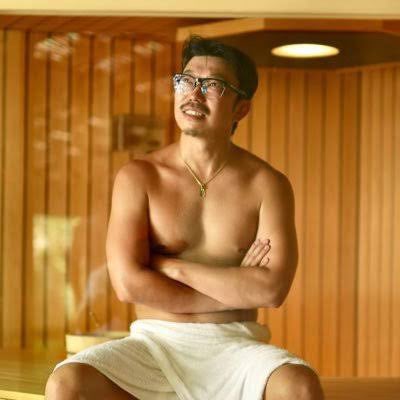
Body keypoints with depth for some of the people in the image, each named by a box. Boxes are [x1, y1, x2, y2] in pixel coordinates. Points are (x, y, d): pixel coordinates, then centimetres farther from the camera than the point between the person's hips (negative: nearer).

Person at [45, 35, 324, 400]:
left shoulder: (268, 184, 4)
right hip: (154, 343, 0)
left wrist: (173, 267, -7)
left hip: (235, 348, 0)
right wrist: (237, 288, -6)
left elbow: (273, 288, -10)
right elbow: (129, 284, -8)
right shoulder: (138, 177, 4)